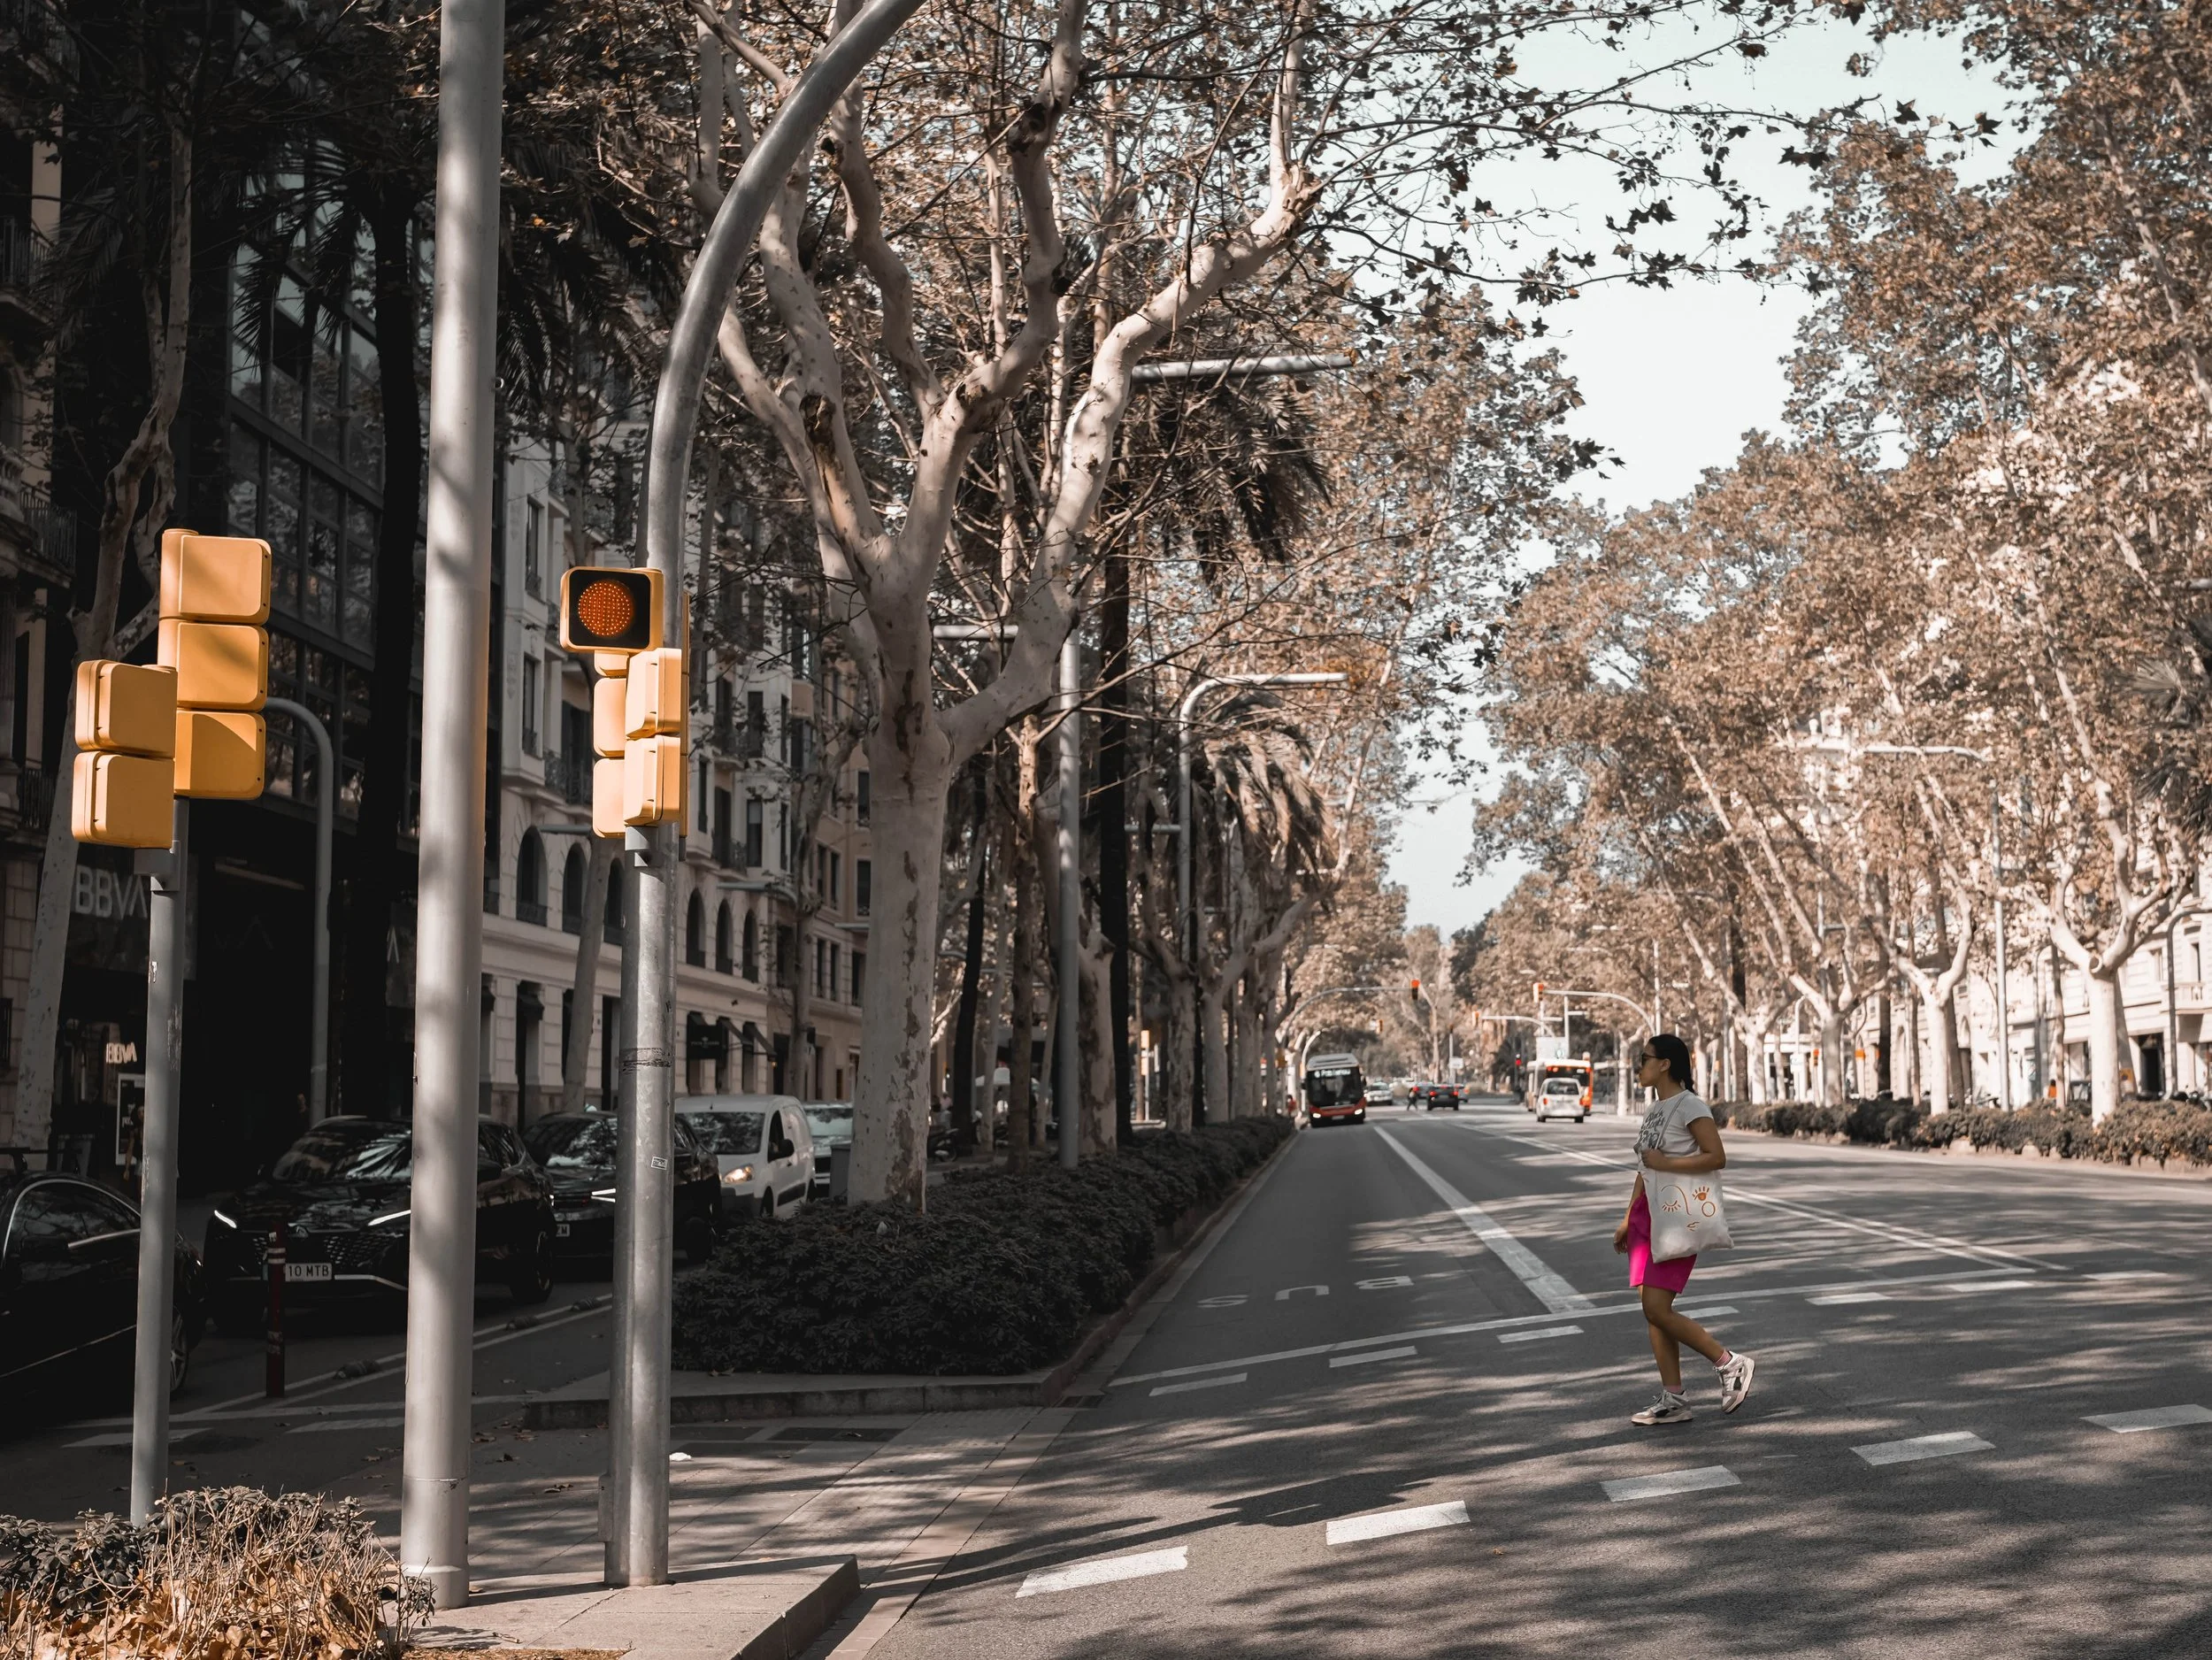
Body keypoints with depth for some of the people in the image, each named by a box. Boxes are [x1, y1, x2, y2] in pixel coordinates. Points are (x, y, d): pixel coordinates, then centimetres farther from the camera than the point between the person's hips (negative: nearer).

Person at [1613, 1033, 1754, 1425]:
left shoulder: (1690, 1107, -11)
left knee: (1657, 1309, -13)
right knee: (1652, 1310, 6)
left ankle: (1730, 1363, 2)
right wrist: (1628, 1219, 20)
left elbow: (1716, 1157, -20)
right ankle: (1672, 1400, 10)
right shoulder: (1654, 1110, 15)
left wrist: (1665, 1164, -21)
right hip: (1647, 1213, 9)